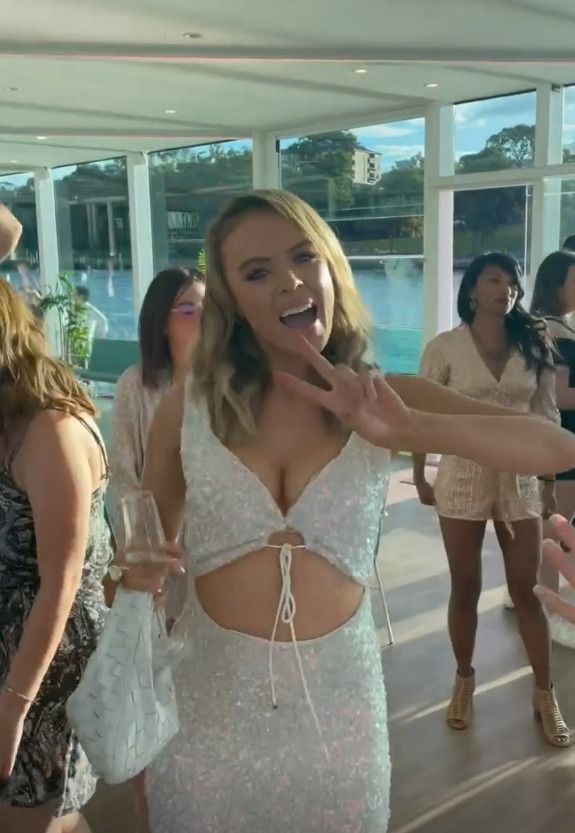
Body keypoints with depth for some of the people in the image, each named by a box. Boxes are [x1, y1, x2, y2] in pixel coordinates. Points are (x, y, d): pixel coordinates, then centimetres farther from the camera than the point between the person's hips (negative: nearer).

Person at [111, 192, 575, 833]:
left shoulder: (386, 400, -7)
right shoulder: (187, 407, -7)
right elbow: (151, 541, 8)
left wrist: (412, 432, -27)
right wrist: (141, 568, -13)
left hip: (335, 691, 1)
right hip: (209, 690, 0)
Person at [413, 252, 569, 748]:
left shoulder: (534, 345, 2)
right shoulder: (445, 348, -6)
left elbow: (547, 418, 6)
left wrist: (551, 483, 5)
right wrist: (420, 479, 1)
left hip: (520, 478, 2)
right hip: (463, 476, -2)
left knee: (526, 589, 8)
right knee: (466, 589, 10)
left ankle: (545, 692, 22)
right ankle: (465, 679, 30)